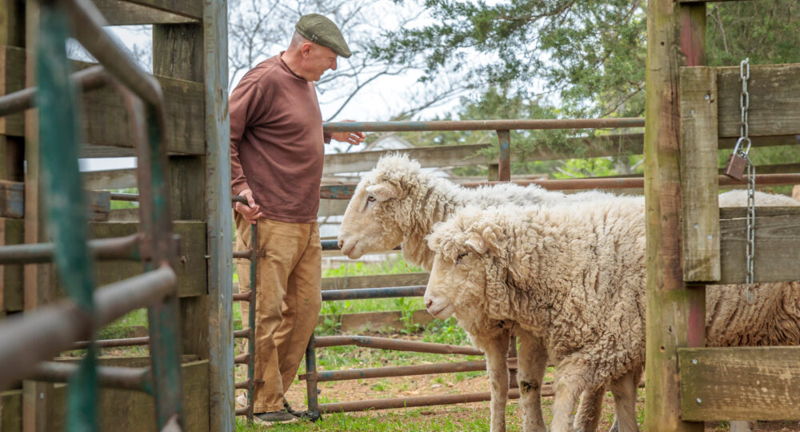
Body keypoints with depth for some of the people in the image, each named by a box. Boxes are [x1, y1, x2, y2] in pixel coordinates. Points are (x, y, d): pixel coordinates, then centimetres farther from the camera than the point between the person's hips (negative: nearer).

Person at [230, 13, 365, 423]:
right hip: (269, 221, -9)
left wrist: (330, 132, 30)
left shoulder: (305, 83, 16)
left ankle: (275, 394, 22)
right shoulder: (265, 80, -12)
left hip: (306, 222, 9)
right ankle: (265, 404, 6)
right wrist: (239, 187, -19)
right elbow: (224, 135, -14)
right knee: (268, 313, -3)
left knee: (305, 309, 11)